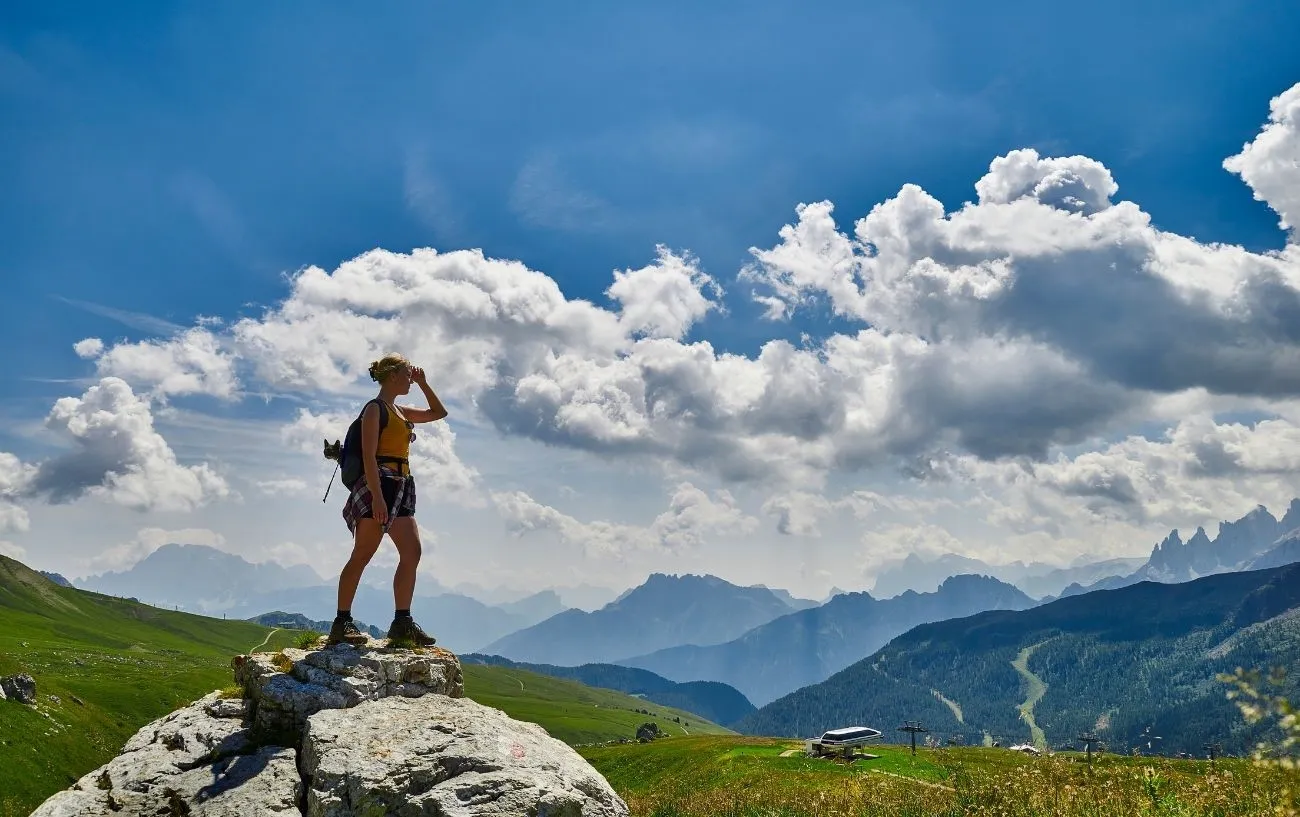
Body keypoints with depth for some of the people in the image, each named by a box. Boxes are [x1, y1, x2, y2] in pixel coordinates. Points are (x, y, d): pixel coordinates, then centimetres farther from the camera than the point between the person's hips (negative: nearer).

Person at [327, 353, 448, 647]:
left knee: (412, 553, 0)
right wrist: (377, 497, -23)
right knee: (362, 555, -7)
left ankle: (402, 623, 0)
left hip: (400, 488, 9)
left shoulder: (399, 411, 21)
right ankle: (342, 623, -3)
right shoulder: (374, 408, -4)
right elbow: (368, 456, -14)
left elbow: (439, 413, 33)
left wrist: (423, 383, 21)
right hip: (380, 484, -9)